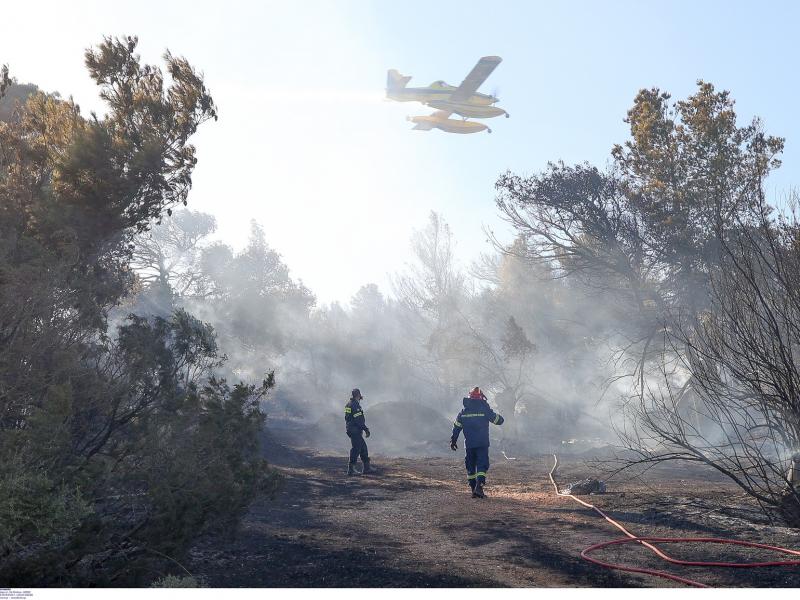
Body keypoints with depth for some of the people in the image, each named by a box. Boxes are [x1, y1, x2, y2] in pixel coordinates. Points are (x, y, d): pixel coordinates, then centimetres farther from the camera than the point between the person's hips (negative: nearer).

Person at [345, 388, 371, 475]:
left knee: (363, 447, 14)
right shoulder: (355, 405, -16)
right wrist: (366, 429, -15)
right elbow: (358, 419, -21)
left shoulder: (349, 404, 15)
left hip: (350, 429, 10)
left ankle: (366, 468, 17)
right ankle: (351, 469, -4)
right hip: (355, 430, -10)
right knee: (356, 448, -6)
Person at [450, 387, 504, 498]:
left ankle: (473, 489, 13)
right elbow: (500, 420, 2)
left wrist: (453, 441, 16)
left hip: (469, 445, 3)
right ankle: (479, 487, -20)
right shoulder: (485, 409, -4)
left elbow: (456, 427, 8)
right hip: (482, 444, -3)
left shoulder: (463, 411, 7)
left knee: (470, 467, 12)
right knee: (482, 466, -3)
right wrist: (490, 411, 19)